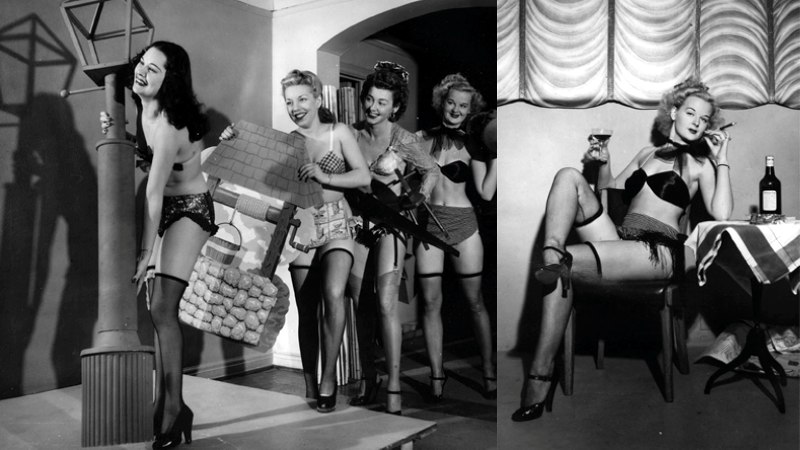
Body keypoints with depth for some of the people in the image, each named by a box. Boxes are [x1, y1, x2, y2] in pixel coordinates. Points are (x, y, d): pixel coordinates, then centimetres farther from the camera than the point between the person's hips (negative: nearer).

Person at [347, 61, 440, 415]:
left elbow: (432, 171, 0)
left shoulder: (402, 140, -10)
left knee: (386, 305, -12)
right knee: (360, 305, 6)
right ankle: (367, 380, 18)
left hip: (390, 225, -4)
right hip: (357, 222, 4)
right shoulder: (353, 133, 3)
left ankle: (393, 387, -4)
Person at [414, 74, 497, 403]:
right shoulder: (423, 138, 7)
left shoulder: (472, 144, 5)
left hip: (462, 222, -1)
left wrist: (495, 156, -6)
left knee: (475, 302, 3)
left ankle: (489, 374, 13)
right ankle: (437, 376, 8)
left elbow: (486, 192, -2)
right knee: (431, 302, -1)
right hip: (428, 222, 1)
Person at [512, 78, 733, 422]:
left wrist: (722, 161, -1)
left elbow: (721, 214, -5)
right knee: (570, 176, -18)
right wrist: (603, 163, 10)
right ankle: (552, 257, -38)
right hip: (617, 240, 5)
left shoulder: (700, 163, 13)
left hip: (658, 251, -5)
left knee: (566, 264, -32)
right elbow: (607, 192, 29)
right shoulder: (647, 152, 27)